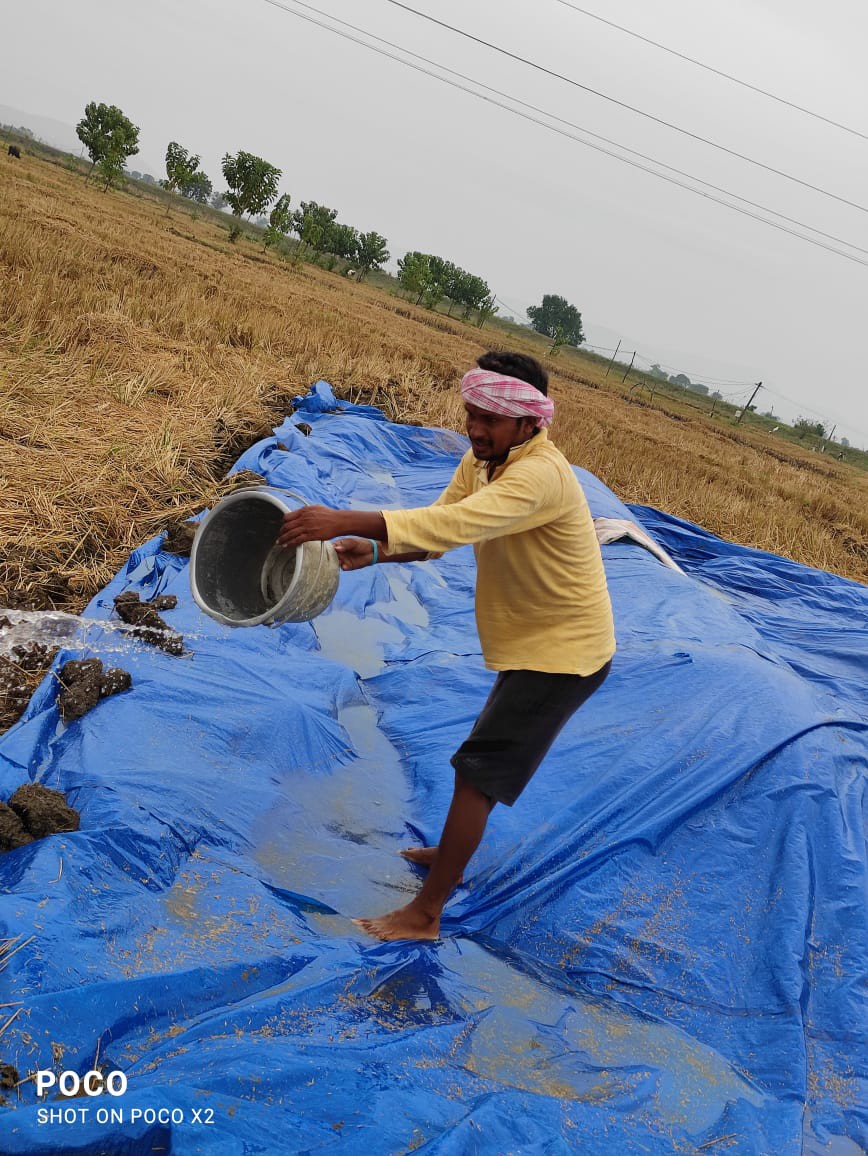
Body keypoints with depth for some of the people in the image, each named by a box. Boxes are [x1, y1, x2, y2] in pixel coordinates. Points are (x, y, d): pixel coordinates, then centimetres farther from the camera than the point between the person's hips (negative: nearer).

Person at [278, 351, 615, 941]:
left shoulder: (540, 474, -30)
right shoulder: (483, 459, 0)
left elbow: (453, 525, -43)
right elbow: (439, 527, -2)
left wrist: (345, 520, -48)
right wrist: (373, 550, -21)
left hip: (563, 653, -9)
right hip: (533, 644, 9)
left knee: (478, 770, -7)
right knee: (492, 756, 23)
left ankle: (425, 914, 4)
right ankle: (451, 855, 44)